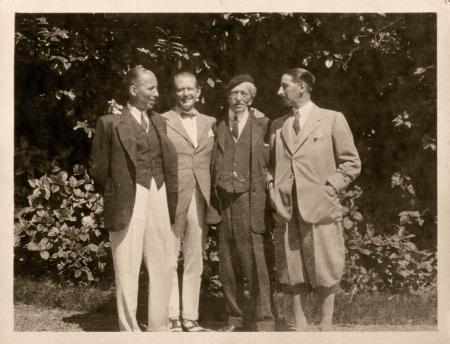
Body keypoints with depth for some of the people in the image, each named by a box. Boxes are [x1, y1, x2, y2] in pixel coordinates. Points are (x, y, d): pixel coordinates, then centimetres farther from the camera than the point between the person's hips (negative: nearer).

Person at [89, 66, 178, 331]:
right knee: (128, 269, 1)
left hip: (159, 200, 6)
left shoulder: (159, 122, 14)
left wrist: (170, 198, 7)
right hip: (129, 203, -5)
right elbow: (99, 168, 0)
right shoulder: (110, 123, -3)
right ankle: (129, 330, 11)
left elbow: (168, 161, 14)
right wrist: (115, 197, 3)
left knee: (164, 266, 9)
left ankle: (159, 327, 22)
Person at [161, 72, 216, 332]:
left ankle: (190, 316, 15)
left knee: (195, 261, 8)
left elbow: (213, 162, 15)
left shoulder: (210, 123, 14)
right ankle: (171, 317, 8)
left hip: (200, 201, 4)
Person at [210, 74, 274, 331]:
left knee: (255, 262, -6)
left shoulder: (263, 125, 3)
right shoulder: (220, 127, 12)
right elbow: (215, 166, 12)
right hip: (225, 202, 4)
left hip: (251, 201, -4)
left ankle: (263, 322, 2)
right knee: (228, 264, 8)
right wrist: (216, 200, 5)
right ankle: (236, 319, 18)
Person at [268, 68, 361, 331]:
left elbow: (351, 163, 1)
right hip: (286, 210, 4)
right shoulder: (277, 125, 13)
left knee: (323, 272, 2)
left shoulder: (332, 119, 1)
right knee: (293, 272, 8)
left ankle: (326, 325, 14)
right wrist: (273, 189, 6)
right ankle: (300, 324, 18)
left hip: (320, 208, -4)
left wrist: (328, 190, -7)